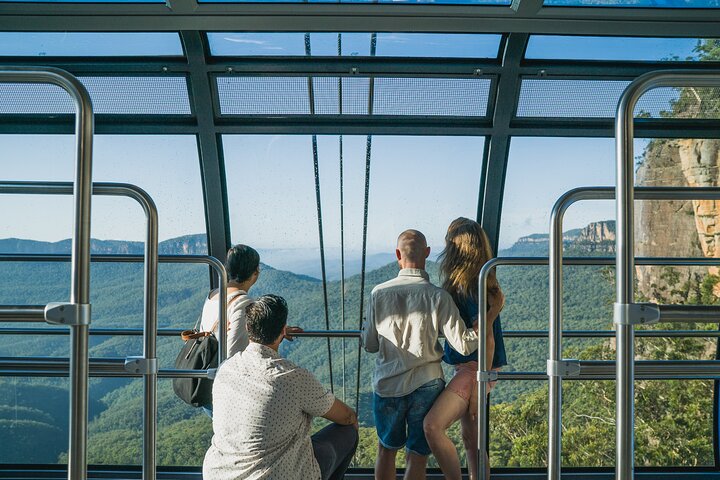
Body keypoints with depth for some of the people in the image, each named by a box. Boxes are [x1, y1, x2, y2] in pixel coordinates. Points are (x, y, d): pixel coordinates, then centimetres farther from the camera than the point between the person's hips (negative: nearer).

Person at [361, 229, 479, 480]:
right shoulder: (438, 297, -14)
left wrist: (366, 327, 20)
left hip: (387, 385, 2)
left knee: (386, 449, 22)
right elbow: (464, 344, -14)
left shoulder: (379, 293, -9)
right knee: (417, 456, 12)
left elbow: (369, 345, -1)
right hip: (427, 385, -1)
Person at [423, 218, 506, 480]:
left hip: (473, 369, -10)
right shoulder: (484, 284, 8)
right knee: (470, 437, 17)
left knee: (433, 426, -18)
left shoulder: (466, 288, -19)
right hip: (468, 369, 10)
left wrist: (480, 385, -17)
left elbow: (486, 338, -20)